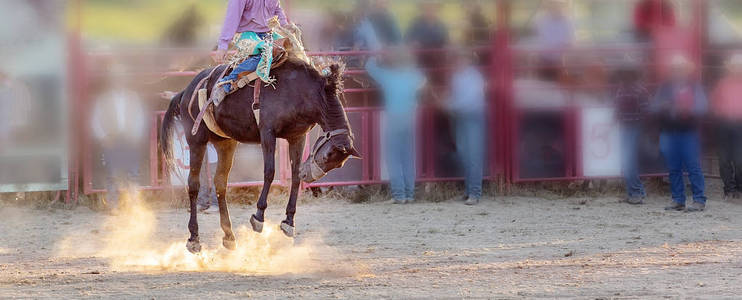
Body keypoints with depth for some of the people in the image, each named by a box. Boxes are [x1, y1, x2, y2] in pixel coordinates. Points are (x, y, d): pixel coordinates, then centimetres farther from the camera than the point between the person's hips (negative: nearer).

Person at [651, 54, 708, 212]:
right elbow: (654, 106, 9)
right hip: (669, 132, 4)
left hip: (689, 132, -4)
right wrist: (663, 107, -14)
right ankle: (678, 200, 13)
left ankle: (699, 200, -7)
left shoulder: (695, 86, 3)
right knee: (673, 169, 6)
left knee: (693, 168, -9)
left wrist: (688, 110, -23)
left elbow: (702, 106, -5)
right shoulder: (666, 87, 13)